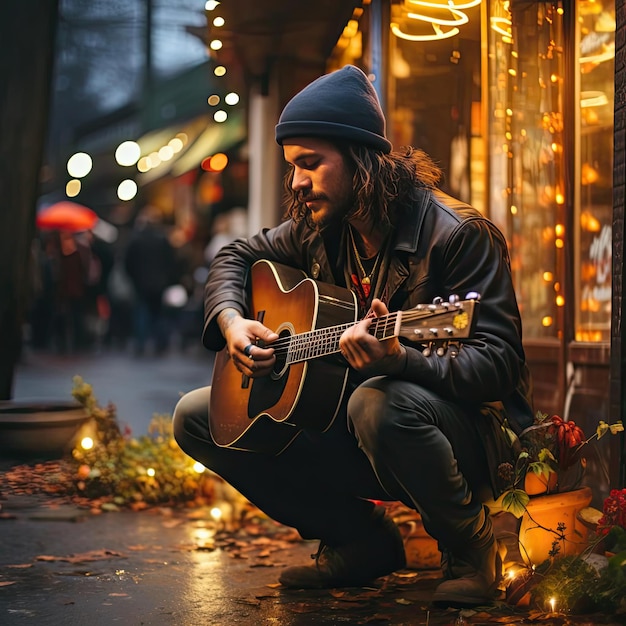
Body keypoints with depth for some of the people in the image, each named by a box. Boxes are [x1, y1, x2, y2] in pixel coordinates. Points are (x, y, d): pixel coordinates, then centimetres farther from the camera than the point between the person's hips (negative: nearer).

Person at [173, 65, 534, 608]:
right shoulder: (318, 228, 3)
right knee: (195, 417, 0)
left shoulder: (457, 234, -18)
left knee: (379, 403, -42)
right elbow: (236, 257, 19)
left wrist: (400, 361, -42)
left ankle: (470, 545, -10)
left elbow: (498, 364, -24)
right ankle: (363, 540, 5)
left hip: (471, 431, -7)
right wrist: (231, 320, -3)